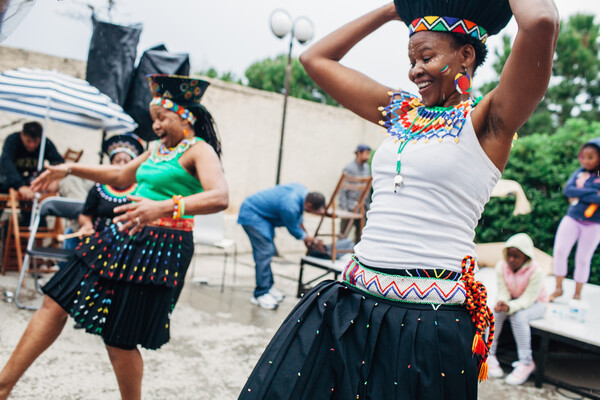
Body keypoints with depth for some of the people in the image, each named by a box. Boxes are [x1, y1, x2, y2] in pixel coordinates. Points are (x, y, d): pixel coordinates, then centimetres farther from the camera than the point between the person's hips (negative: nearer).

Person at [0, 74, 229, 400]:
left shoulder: (199, 150, -10)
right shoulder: (159, 148, 16)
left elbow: (220, 196, -28)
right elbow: (122, 176, 31)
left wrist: (166, 207, -41)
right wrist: (70, 169, 27)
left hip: (160, 248, -9)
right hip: (124, 236, 9)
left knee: (119, 338, -2)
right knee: (56, 301, 8)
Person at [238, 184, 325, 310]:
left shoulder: (303, 191, -6)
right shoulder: (290, 206, -33)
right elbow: (293, 229, -14)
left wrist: (304, 233, 22)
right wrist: (307, 238, 5)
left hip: (263, 214, 10)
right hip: (251, 215, -10)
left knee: (268, 251, 12)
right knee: (264, 252, -15)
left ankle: (268, 286, 22)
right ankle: (261, 294, -10)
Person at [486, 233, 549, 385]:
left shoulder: (536, 271, -26)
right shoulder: (501, 266, -13)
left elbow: (528, 299, -29)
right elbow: (503, 291, -12)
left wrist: (510, 307, -46)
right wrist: (501, 302, -37)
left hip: (535, 304, -4)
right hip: (513, 300, 4)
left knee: (519, 316, -34)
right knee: (495, 313, -26)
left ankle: (526, 362, -22)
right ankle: (489, 355, -16)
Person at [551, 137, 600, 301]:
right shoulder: (579, 173, 7)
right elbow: (567, 189, -10)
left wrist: (581, 195, -18)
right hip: (572, 219, 2)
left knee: (583, 259, 5)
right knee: (559, 252, -7)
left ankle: (577, 294, 19)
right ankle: (558, 288, 9)